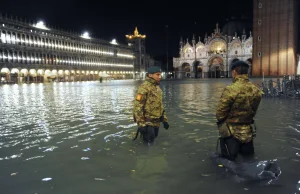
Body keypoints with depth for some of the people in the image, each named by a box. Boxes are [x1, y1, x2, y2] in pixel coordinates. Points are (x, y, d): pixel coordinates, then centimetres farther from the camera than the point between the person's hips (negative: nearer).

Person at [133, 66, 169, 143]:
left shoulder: (157, 87, 10)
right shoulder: (144, 87, -17)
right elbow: (137, 107, -20)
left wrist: (164, 120, 15)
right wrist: (141, 124, -21)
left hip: (156, 121, 8)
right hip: (147, 121, -8)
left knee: (154, 136, 18)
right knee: (149, 140, -4)